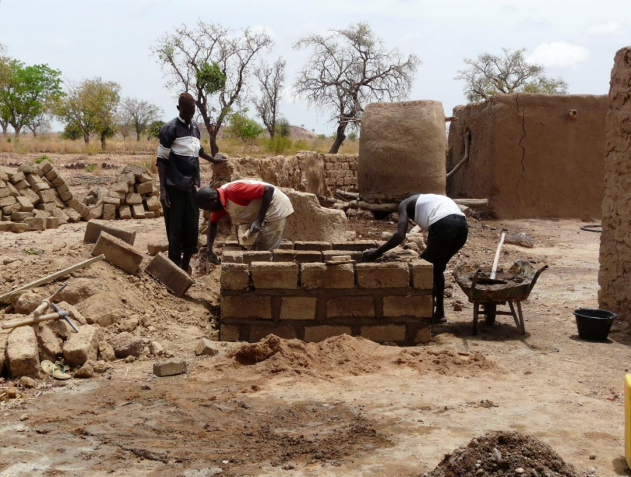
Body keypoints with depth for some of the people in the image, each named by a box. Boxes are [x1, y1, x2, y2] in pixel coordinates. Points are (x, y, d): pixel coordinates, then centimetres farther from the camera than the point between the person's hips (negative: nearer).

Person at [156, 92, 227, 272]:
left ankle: (185, 270, 20)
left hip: (191, 187, 6)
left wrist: (213, 159, 45)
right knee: (175, 233, -4)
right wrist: (162, 189, -14)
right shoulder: (169, 129, -8)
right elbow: (161, 160, -9)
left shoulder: (195, 128, 12)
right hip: (174, 188, -6)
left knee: (192, 230, 8)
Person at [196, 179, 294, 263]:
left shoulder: (233, 190, -28)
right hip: (266, 215, 10)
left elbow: (269, 190, -29)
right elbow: (213, 223, 14)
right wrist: (209, 250, 2)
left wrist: (259, 220, -30)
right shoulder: (220, 200, 1)